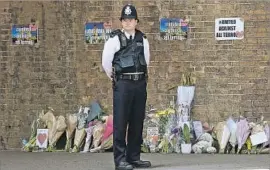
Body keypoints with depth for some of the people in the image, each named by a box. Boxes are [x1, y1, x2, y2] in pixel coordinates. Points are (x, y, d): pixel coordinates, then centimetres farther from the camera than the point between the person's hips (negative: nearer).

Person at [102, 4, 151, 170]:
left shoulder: (142, 39, 9)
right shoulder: (115, 39, -4)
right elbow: (106, 62, 1)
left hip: (140, 83, 5)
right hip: (123, 84, -5)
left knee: (137, 123, 8)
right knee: (121, 123, -5)